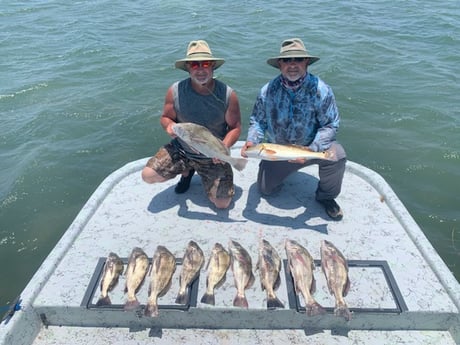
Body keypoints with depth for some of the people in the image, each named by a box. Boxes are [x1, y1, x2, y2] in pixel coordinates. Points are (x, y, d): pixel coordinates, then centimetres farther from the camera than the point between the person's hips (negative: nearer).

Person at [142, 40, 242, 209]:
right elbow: (166, 117, 0)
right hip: (181, 150, 2)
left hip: (213, 157, -1)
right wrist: (169, 126, -25)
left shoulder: (228, 94, -17)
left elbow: (235, 127, -10)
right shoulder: (175, 90, -14)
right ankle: (187, 171, 17)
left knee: (222, 204, -7)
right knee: (148, 175, -13)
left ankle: (203, 174, 26)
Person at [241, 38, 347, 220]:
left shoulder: (320, 90, -19)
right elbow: (257, 121, -2)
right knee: (265, 189, 6)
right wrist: (251, 141, -24)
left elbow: (330, 125, -17)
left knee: (336, 155, -32)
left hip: (312, 145, -2)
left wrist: (310, 150, -31)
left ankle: (326, 196, -2)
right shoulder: (268, 90, -12)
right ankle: (284, 170, 41)